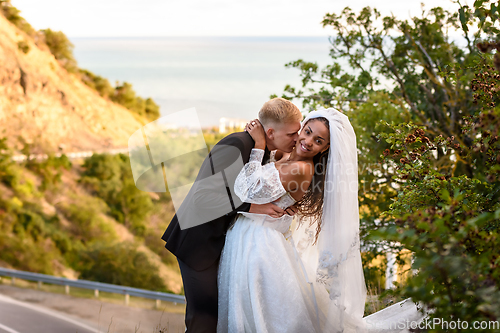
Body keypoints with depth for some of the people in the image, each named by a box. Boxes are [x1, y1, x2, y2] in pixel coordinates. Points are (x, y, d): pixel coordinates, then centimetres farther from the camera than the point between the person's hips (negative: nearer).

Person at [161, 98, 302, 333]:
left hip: (220, 240, 9)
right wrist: (251, 207, -30)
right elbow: (202, 196, -29)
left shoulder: (263, 152, 3)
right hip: (199, 240, -8)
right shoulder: (235, 146, -25)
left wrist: (279, 207, -8)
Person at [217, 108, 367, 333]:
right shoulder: (286, 155, 3)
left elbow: (249, 191, -27)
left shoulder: (301, 169, -24)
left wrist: (259, 146, -21)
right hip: (246, 236, 9)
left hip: (259, 241, -9)